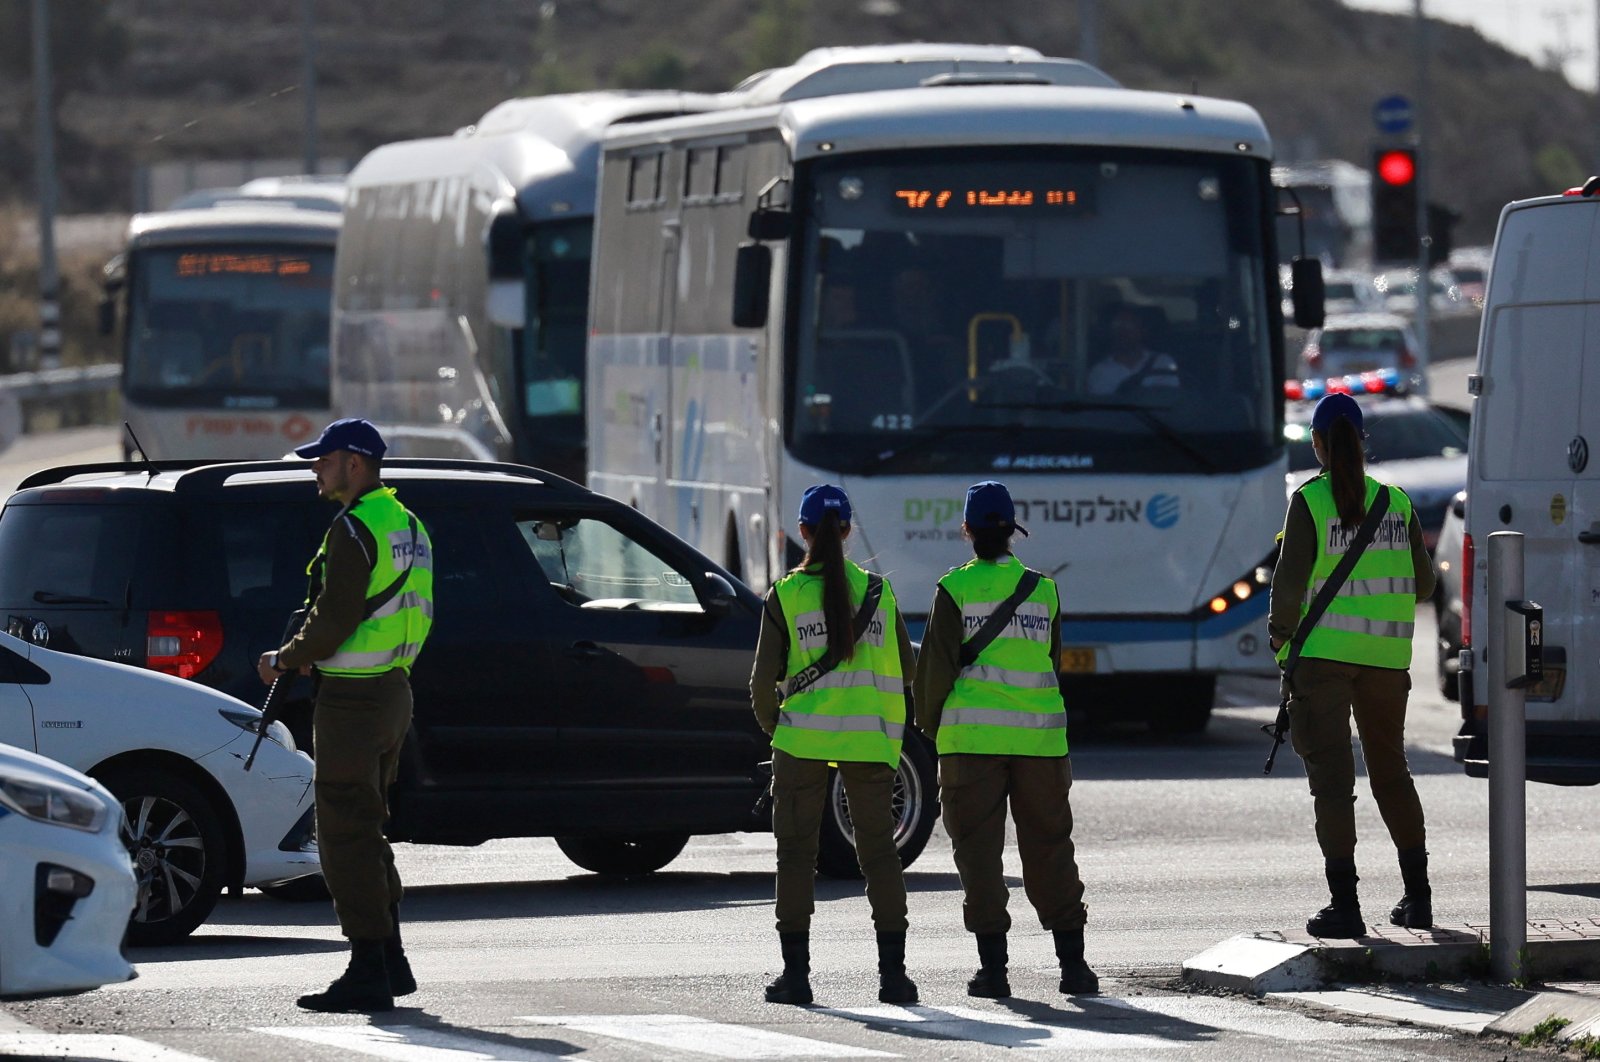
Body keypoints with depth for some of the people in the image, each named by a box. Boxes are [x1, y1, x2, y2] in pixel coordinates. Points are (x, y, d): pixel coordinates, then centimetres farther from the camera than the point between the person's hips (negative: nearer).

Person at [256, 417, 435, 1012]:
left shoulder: (355, 529, -15)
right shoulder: (407, 525, 15)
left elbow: (333, 621, -20)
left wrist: (284, 660, -3)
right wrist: (314, 657, 13)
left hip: (353, 697, -10)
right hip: (393, 690, 10)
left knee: (346, 835, -6)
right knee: (364, 830, 18)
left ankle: (368, 973, -8)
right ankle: (390, 963, 21)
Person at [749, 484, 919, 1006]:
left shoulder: (786, 595, -5)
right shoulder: (877, 591, 3)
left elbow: (764, 680, -6)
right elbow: (906, 670, 9)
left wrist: (771, 723, 13)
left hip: (803, 737, -2)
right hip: (870, 738, 2)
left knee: (796, 851, 6)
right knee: (879, 850, 7)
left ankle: (796, 972, 3)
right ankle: (893, 972, 2)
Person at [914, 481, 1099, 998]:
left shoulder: (955, 589, -5)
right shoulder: (1043, 590, 5)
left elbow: (936, 665, -5)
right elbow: (1051, 660, 12)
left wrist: (929, 721, 10)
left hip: (971, 734, -3)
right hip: (1039, 732, 3)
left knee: (979, 848, 2)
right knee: (1048, 845, 10)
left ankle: (993, 966, -2)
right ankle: (1073, 964, 9)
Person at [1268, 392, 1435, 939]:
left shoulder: (1310, 502, -9)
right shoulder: (1396, 502, 4)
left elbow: (1289, 581, -14)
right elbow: (1423, 583, 8)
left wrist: (1280, 631, 3)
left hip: (1324, 650, -4)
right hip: (1387, 654, 4)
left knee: (1331, 775, -2)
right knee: (1391, 771, 18)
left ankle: (1344, 903, -9)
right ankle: (1417, 895, 23)